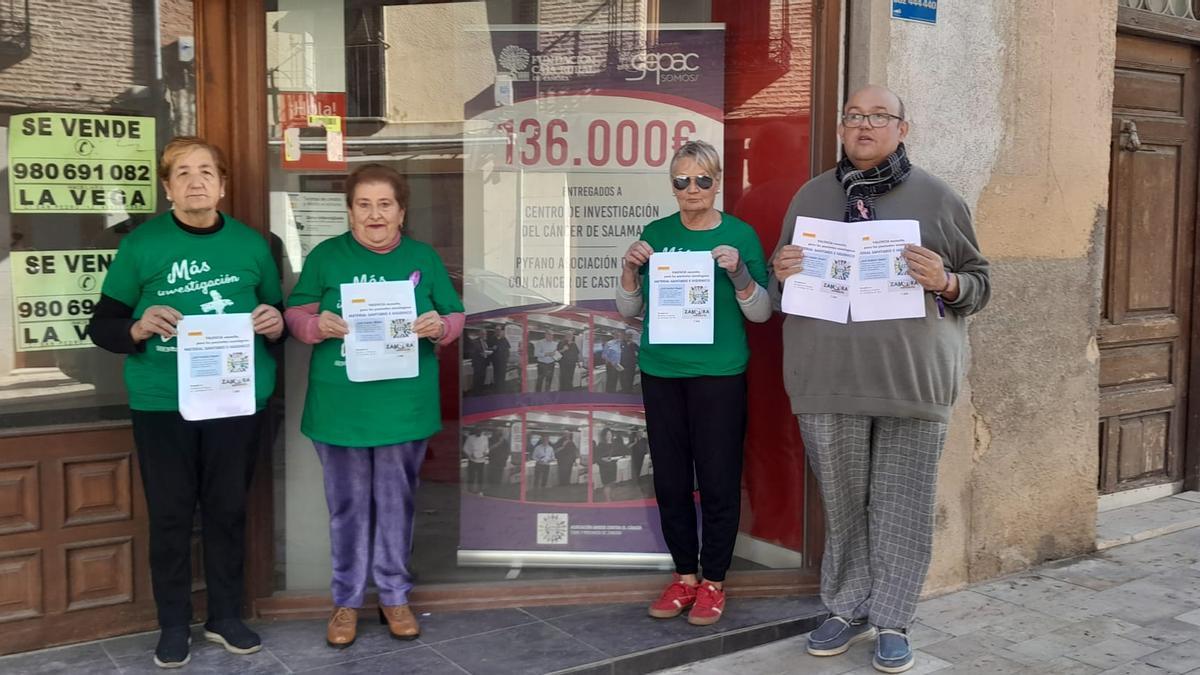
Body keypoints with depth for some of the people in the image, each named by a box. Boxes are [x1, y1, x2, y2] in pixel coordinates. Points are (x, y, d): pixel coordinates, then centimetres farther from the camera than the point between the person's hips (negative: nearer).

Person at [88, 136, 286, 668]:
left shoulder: (251, 243, 6)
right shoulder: (141, 244, -2)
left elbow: (278, 315, 14)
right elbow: (101, 326, 2)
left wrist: (275, 325, -9)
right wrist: (138, 329, -19)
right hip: (162, 403, -2)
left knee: (228, 509, 11)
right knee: (170, 514, 7)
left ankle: (225, 616, 27)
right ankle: (173, 626, 22)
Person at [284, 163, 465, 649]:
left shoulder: (423, 258, 5)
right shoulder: (326, 256, 1)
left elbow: (455, 316, 8)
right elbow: (296, 314, 2)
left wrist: (439, 327, -15)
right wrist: (318, 325, -19)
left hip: (404, 406, 1)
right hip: (340, 406, -1)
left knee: (396, 504, 11)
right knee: (348, 506, 9)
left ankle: (395, 596, 27)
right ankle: (346, 601, 24)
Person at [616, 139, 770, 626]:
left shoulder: (740, 234, -1)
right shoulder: (656, 233, 6)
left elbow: (761, 313, -2)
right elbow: (630, 309, 10)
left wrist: (738, 273, -19)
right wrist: (630, 268, -8)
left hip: (719, 375, -3)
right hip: (660, 372, 3)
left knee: (718, 480, 1)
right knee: (670, 478, 8)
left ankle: (713, 581, 16)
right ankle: (684, 574, 23)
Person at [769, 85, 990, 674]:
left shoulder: (938, 199, 5)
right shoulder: (811, 196, 13)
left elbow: (979, 283, 8)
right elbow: (779, 286, 22)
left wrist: (945, 282, -13)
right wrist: (780, 272, -1)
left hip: (913, 379, -2)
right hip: (827, 380, 2)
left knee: (902, 506, 3)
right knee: (842, 502, 9)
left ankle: (892, 621, 17)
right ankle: (849, 610, 25)